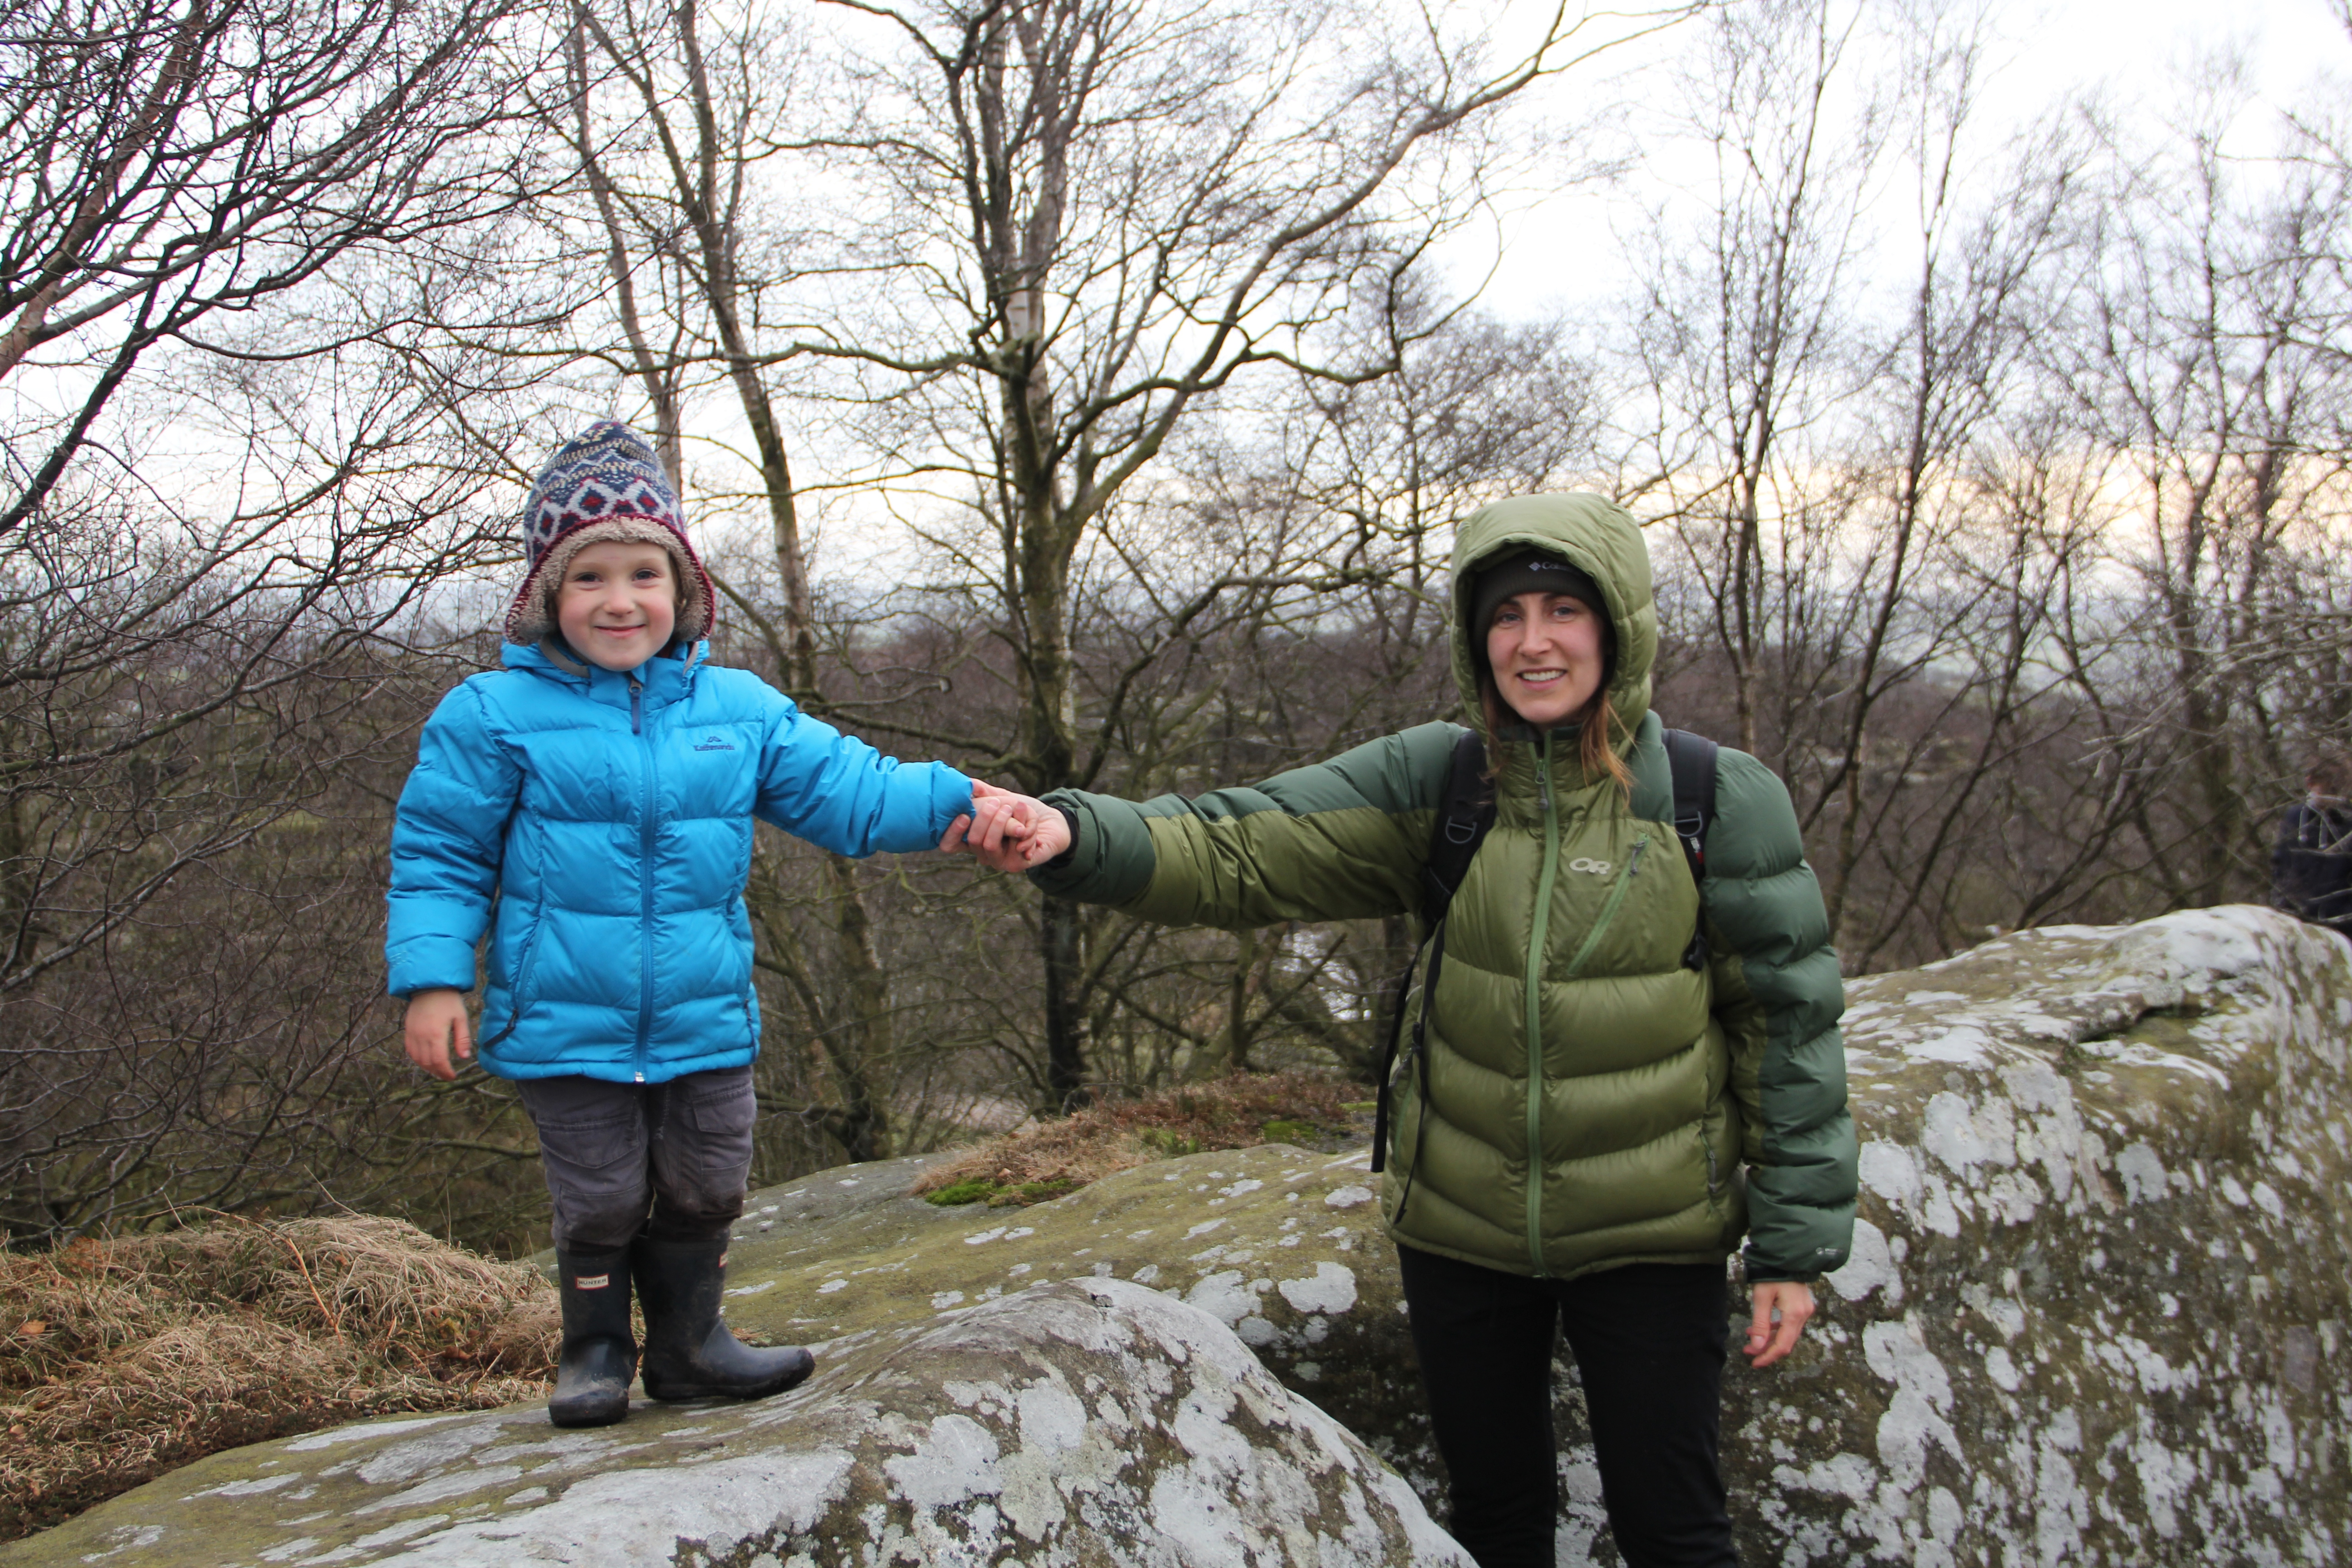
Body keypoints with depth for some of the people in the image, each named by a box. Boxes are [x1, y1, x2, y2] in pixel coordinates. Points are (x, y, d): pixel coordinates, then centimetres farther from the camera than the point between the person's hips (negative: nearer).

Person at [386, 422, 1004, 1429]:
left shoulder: (740, 709, 1)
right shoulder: (495, 715, -7)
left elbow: (848, 792, 0)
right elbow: (441, 855, -3)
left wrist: (956, 801, -14)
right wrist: (432, 978, -10)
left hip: (707, 1021, 3)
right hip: (567, 1027, -3)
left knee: (704, 1191, 15)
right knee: (599, 1203, 8)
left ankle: (689, 1343, 35)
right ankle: (596, 1349, 31)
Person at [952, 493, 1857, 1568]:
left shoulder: (1719, 801, -12)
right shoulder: (1436, 782, -9)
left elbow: (1788, 1024, -6)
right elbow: (1247, 847, -17)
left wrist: (1795, 1241, -5)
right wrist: (1075, 836, -34)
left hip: (1649, 1240, -2)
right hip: (1460, 1232, 2)